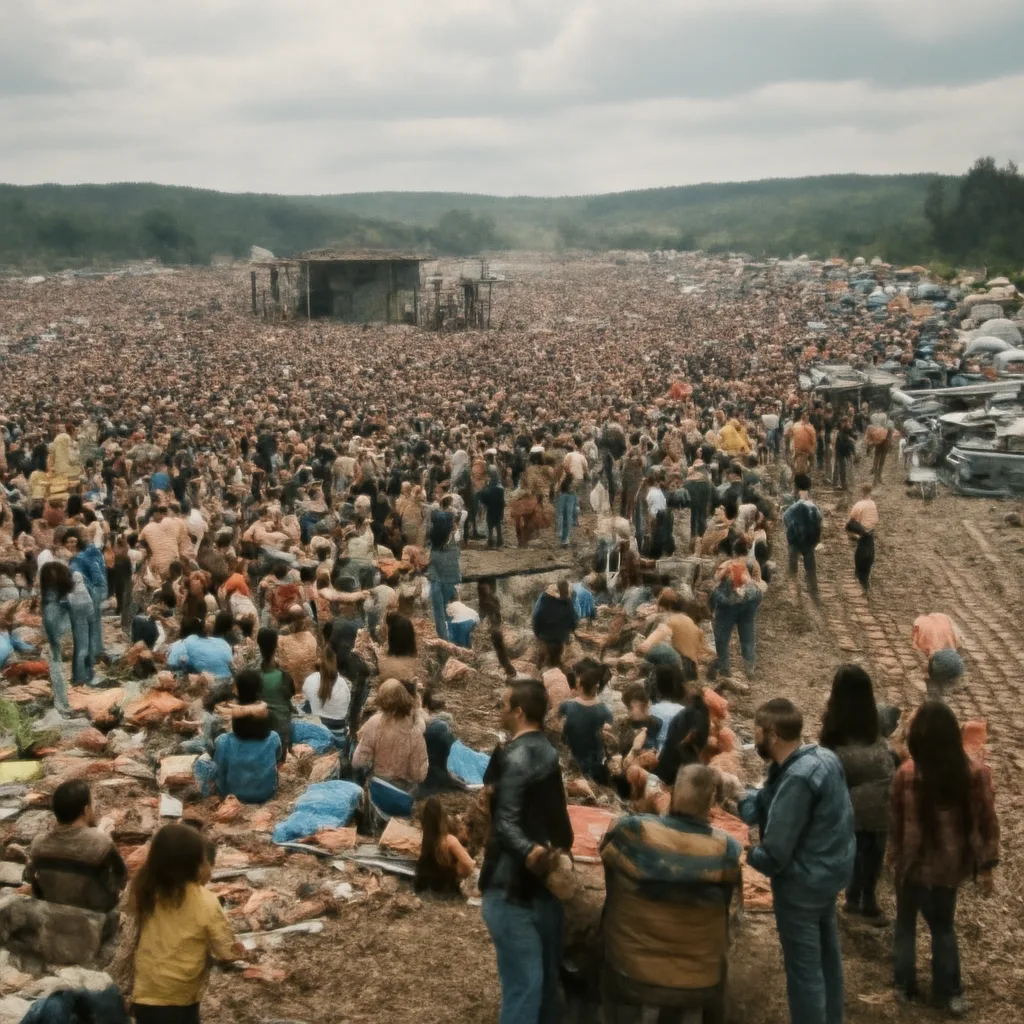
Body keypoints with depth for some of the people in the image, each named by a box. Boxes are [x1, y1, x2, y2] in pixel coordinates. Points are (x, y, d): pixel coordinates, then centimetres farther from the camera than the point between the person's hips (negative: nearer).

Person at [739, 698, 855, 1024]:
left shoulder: (797, 779, -29)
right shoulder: (823, 756, -1)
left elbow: (774, 854, -27)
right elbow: (766, 804, 3)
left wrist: (747, 853, -8)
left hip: (803, 881, -10)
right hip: (830, 869, 10)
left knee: (804, 969, 5)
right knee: (826, 954, 26)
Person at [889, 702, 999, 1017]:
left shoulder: (907, 773, -16)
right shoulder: (976, 772, -14)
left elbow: (896, 821, -6)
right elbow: (986, 822, -9)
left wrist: (896, 855, 8)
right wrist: (986, 864, 0)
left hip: (915, 862, -1)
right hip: (951, 864, 1)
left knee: (906, 924, 19)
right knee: (943, 925, 20)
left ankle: (905, 985, 28)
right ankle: (949, 991, 21)